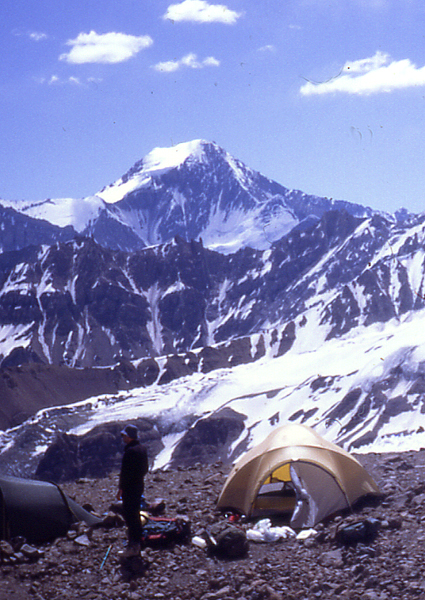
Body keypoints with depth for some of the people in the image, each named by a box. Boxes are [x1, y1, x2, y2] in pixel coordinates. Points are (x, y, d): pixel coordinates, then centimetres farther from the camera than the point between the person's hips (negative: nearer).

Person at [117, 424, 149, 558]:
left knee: (129, 516, -5)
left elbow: (125, 472, -22)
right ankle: (136, 544, 27)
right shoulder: (142, 449, 9)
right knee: (135, 514, 18)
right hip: (139, 486, 10)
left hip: (130, 488, -10)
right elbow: (145, 469, 19)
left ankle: (132, 547, -2)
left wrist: (120, 489, -16)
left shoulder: (130, 451, -21)